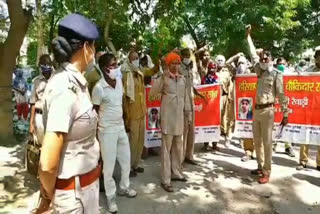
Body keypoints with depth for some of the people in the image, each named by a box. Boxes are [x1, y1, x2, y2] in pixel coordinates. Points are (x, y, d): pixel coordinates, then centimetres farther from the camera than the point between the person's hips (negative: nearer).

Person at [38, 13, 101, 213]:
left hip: (87, 181, 8)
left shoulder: (76, 81, 1)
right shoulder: (65, 88, -26)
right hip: (74, 188, -8)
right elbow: (48, 164, -27)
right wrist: (49, 192, -10)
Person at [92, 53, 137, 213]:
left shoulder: (119, 82, 2)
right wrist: (100, 128, -4)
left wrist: (121, 120, 16)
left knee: (126, 160, 18)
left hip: (121, 127, 7)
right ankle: (110, 197, 25)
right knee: (109, 165, 6)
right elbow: (95, 111, -9)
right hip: (107, 130, -7)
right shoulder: (99, 88, -19)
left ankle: (124, 188, 40)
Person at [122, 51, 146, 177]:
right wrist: (126, 117, -17)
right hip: (132, 113, -8)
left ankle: (135, 164, 29)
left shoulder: (140, 74, 11)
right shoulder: (126, 75, -13)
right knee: (133, 140, 0)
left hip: (141, 112, 8)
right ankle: (129, 167, 15)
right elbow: (125, 97, -16)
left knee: (140, 140, 15)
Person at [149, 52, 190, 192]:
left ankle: (176, 173, 32)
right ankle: (165, 180, 7)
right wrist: (162, 78, -22)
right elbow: (152, 93, -19)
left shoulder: (182, 79, 9)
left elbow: (186, 97, 15)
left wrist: (188, 113, 13)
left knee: (178, 147, 16)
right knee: (166, 148, -1)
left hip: (179, 118, 6)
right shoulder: (163, 79, -6)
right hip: (167, 118, -5)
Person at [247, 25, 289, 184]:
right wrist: (248, 36, 25)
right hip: (256, 110, 6)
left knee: (267, 142, -3)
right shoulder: (260, 72, 10)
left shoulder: (276, 74, -4)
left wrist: (285, 114, -7)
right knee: (257, 141, 11)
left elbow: (281, 96, -5)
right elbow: (253, 54, 20)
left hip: (267, 111, -6)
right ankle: (260, 167, 24)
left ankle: (266, 172, 5)